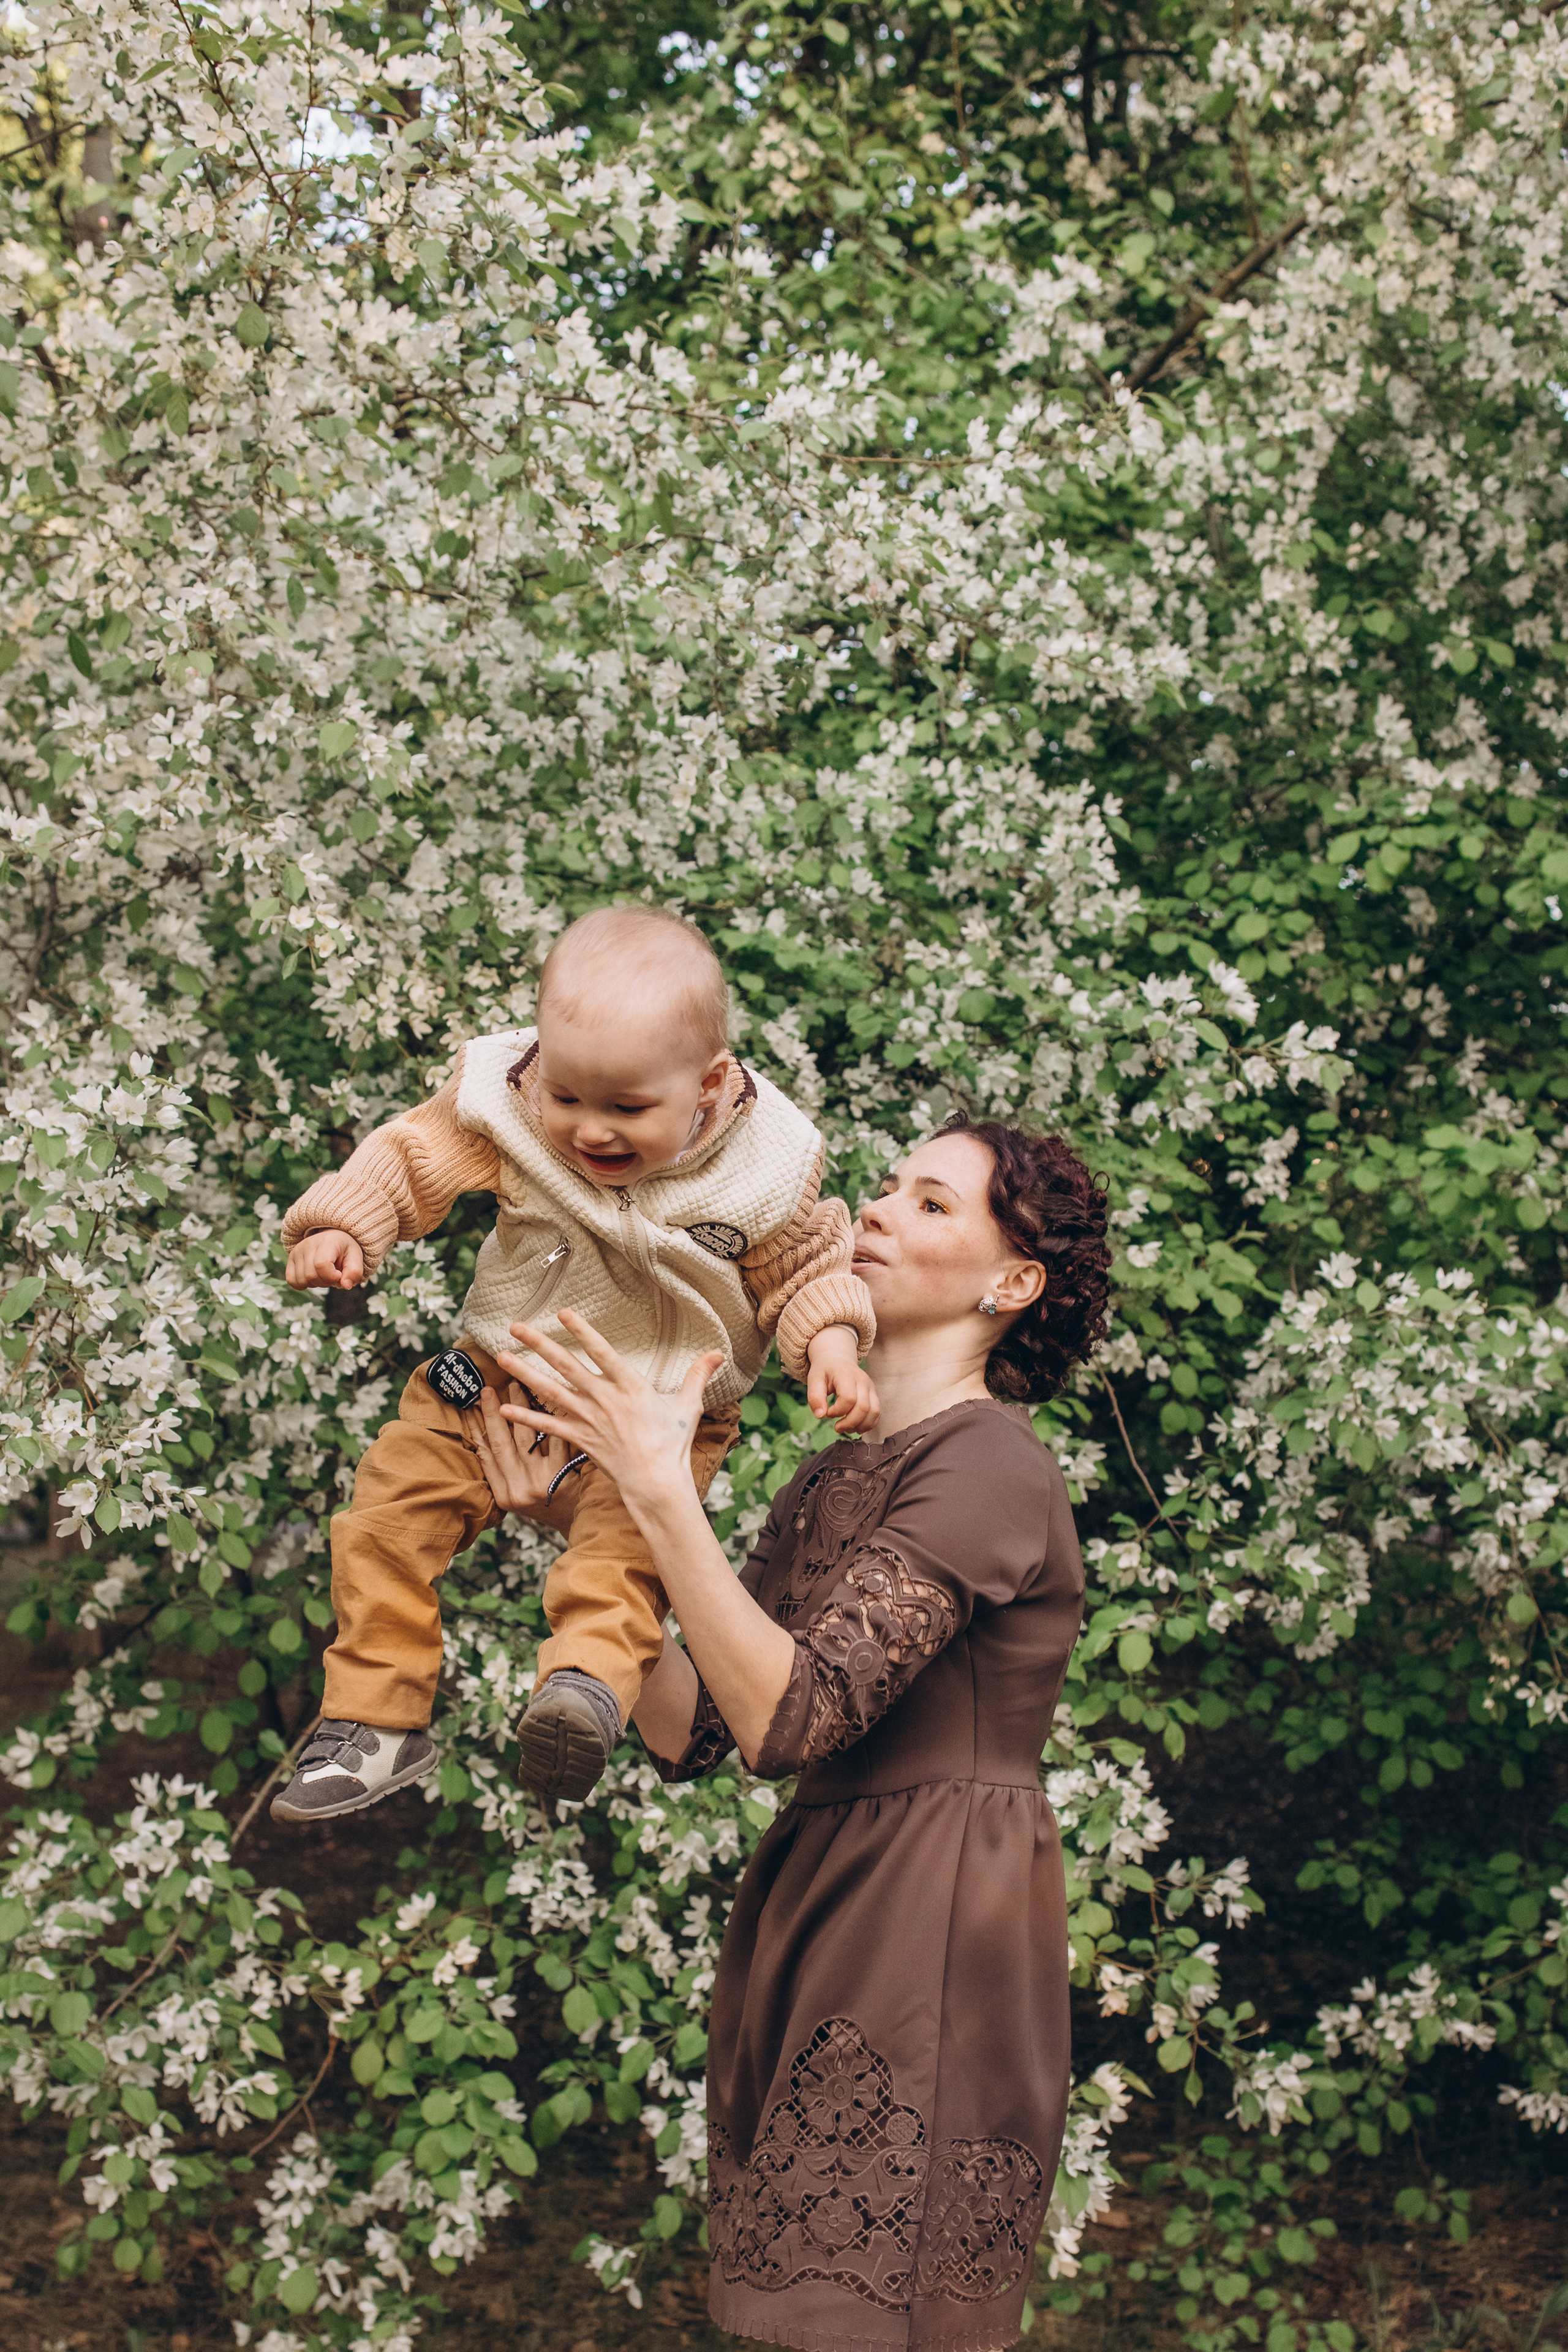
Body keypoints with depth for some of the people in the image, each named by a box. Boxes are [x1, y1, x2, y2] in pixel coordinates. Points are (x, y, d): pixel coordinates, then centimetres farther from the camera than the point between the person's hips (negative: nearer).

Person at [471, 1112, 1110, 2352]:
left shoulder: (987, 1463, -12)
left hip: (938, 1926, -8)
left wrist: (664, 1494, -21)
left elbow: (795, 1716, -22)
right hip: (815, 1910, 9)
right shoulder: (830, 1478, 15)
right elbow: (691, 1732, 8)